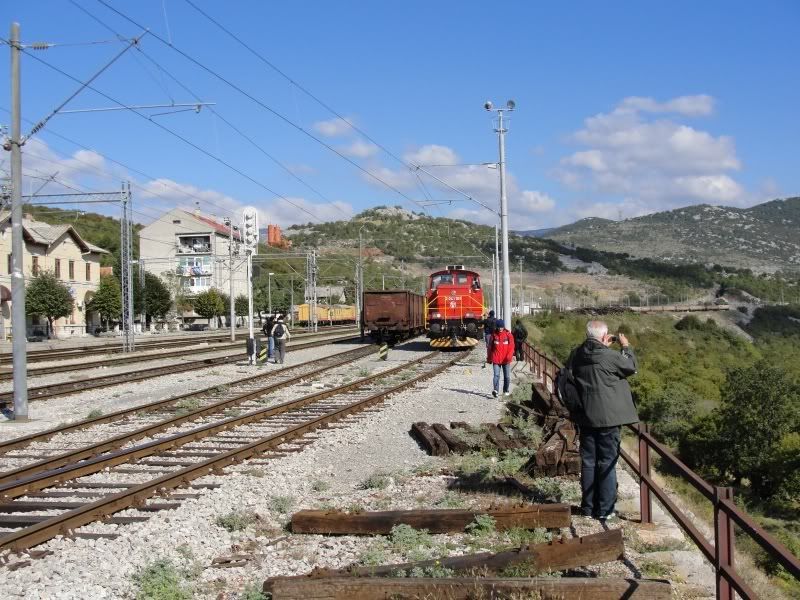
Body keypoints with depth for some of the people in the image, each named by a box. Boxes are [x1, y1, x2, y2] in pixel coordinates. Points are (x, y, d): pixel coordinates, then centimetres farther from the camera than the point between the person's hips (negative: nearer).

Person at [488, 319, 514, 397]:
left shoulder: (508, 334, 0)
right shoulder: (494, 335, 3)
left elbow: (511, 346, -4)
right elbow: (490, 346, 10)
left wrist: (509, 356, -17)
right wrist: (489, 358, 11)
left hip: (506, 359, 1)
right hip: (496, 359, 0)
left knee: (507, 376, 9)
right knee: (496, 375, -12)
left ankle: (506, 391, 22)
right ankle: (495, 390, -23)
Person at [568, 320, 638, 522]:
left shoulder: (577, 354, -1)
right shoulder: (610, 356, -17)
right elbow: (631, 367, -2)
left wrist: (604, 346, 17)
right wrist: (626, 346, 13)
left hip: (585, 416, 5)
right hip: (608, 416, -5)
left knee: (588, 461, 12)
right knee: (607, 463, 3)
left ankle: (588, 507, 18)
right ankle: (605, 509, 6)